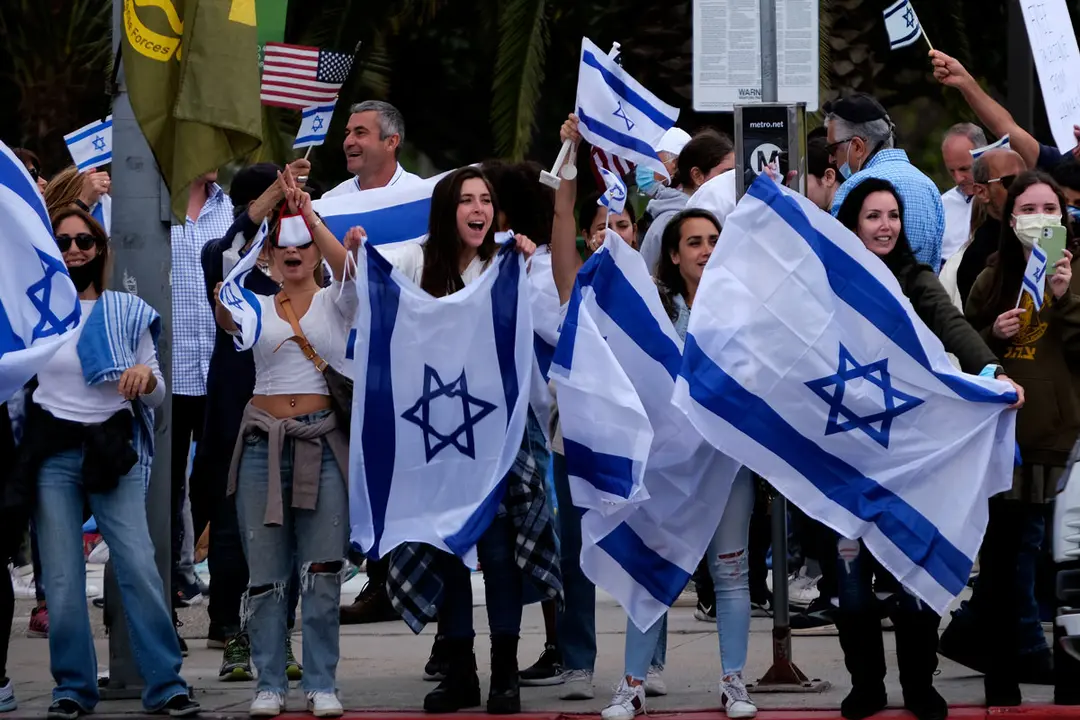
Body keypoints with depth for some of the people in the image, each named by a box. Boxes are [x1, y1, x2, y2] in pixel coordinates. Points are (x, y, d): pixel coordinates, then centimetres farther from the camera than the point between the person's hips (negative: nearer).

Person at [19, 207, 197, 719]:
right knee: (62, 578, 0)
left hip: (113, 452, 0)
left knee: (140, 568, -8)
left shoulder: (129, 313, 6)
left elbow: (157, 396, 8)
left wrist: (147, 378, -13)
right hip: (53, 452, 0)